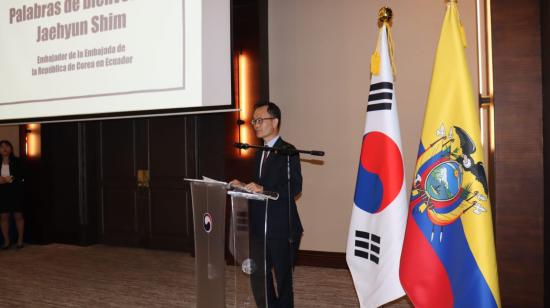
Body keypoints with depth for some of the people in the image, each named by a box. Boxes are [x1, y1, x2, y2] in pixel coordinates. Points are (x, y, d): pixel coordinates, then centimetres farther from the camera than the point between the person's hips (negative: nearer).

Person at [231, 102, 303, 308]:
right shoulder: (259, 152, 15)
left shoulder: (287, 151, -10)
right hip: (259, 225, 7)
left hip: (281, 226, -7)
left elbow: (295, 187, -20)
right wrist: (245, 187, -1)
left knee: (282, 275, 7)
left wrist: (263, 189, -28)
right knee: (258, 275, 12)